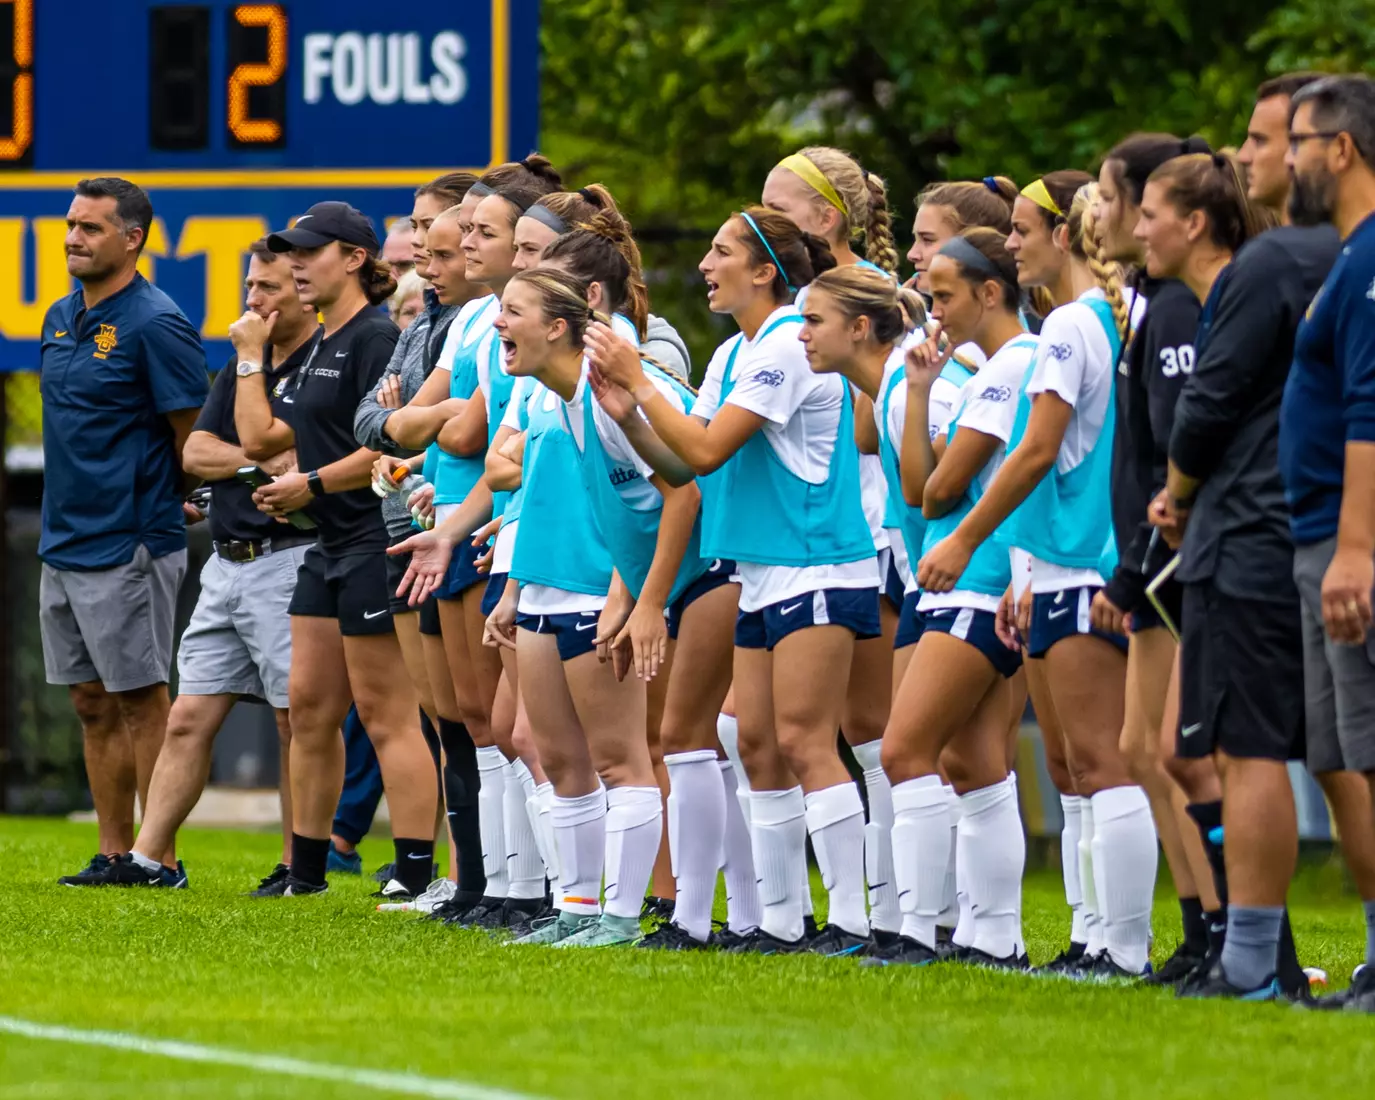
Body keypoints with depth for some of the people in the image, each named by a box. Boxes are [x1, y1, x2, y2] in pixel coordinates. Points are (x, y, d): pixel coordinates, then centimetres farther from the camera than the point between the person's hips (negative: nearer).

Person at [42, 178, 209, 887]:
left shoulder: (154, 324, -12)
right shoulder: (61, 319, 12)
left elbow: (196, 441, -11)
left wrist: (158, 519, -2)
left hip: (129, 549, -8)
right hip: (63, 547, 8)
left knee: (140, 701, -4)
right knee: (93, 705, 10)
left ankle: (160, 859, -1)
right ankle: (112, 854, 15)